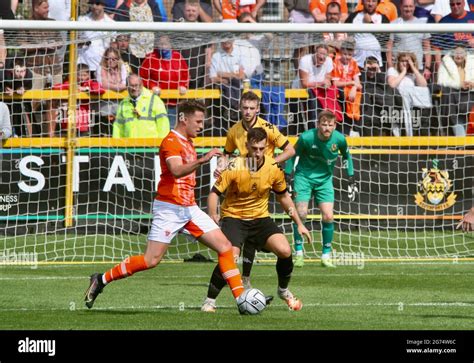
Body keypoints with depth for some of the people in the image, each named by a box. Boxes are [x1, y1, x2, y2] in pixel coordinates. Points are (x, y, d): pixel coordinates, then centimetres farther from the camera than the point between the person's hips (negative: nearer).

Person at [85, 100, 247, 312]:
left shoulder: (187, 142, 16)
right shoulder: (171, 142, -12)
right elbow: (176, 171, -31)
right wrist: (203, 160, -40)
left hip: (189, 209, 9)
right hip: (169, 209, -9)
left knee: (225, 247, 0)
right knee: (151, 260, -11)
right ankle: (101, 280, 3)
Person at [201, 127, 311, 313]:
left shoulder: (274, 169, -6)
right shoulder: (235, 167, -18)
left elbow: (283, 196, 9)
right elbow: (215, 192, -14)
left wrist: (299, 224, 11)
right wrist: (212, 216, -28)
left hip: (260, 217, 3)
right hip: (234, 216, -3)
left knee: (285, 251, -17)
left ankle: (284, 291, 12)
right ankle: (209, 301, -8)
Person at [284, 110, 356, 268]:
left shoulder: (339, 139, -14)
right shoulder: (306, 138, -21)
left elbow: (347, 156, 7)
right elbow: (293, 155, -4)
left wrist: (351, 179, 8)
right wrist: (287, 177, -6)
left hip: (324, 179, 2)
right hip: (304, 176, -2)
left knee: (328, 217, -8)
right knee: (301, 213, -12)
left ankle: (326, 255, 5)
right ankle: (299, 254, 1)